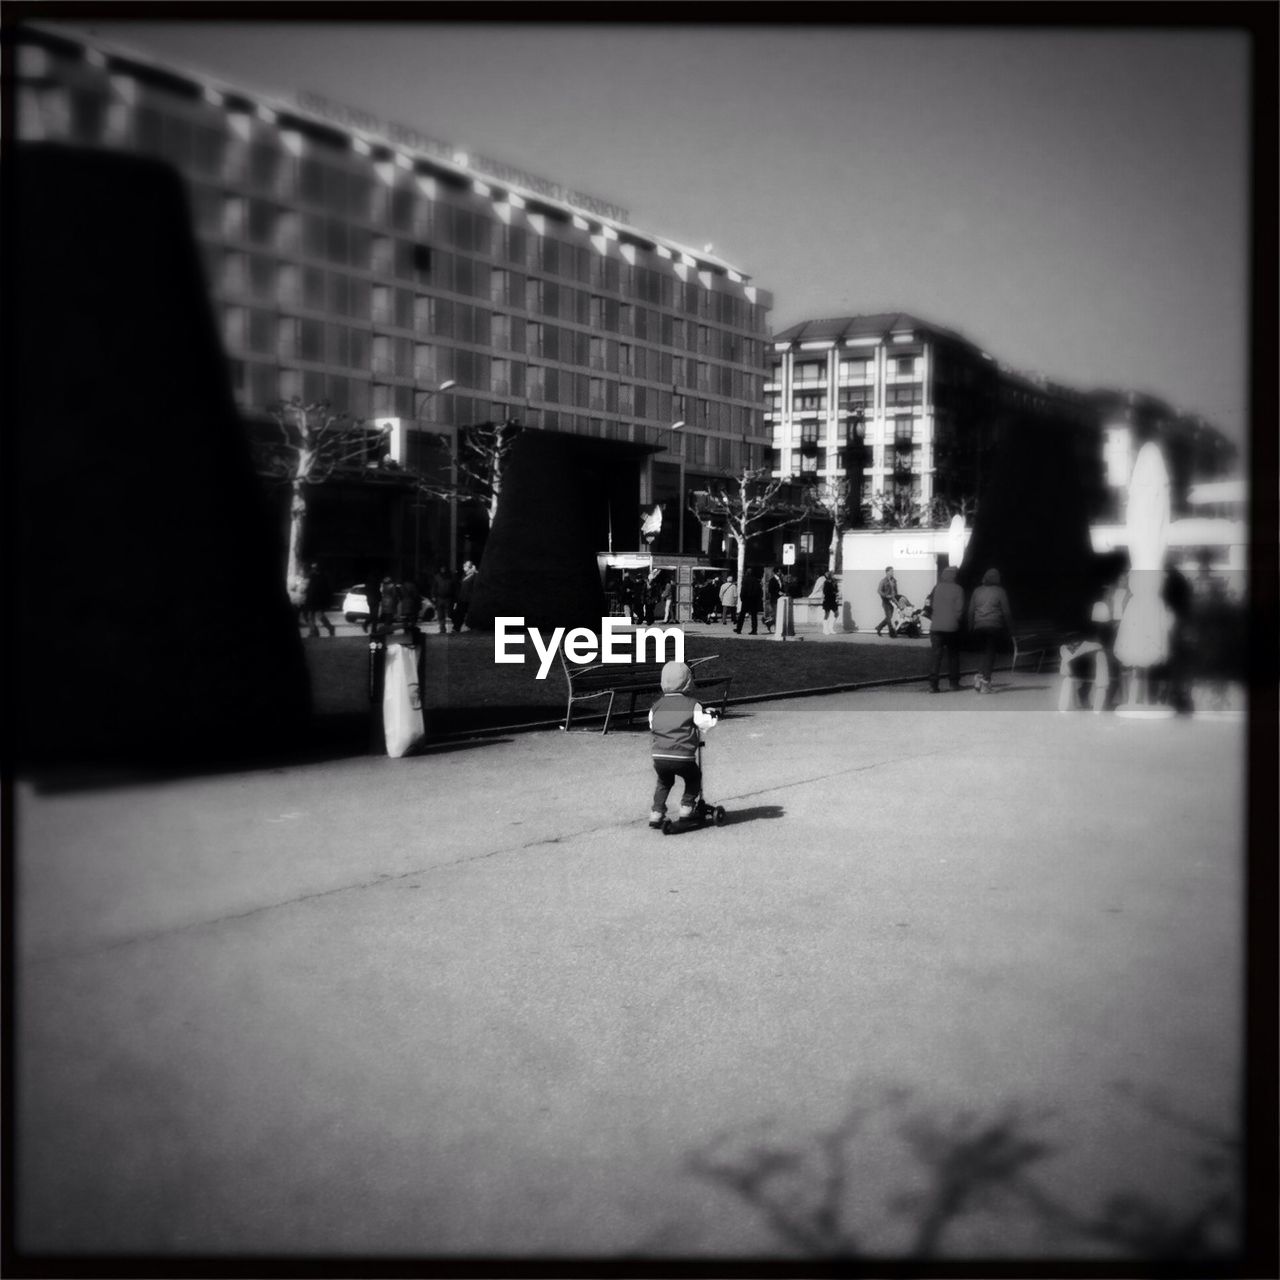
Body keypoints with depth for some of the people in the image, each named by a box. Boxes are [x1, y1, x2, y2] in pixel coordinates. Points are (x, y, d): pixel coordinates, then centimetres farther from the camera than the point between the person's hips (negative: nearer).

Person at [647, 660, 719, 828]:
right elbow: (706, 725, -1)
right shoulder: (692, 705, 2)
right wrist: (709, 714, 19)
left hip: (658, 756, 3)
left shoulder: (656, 706, 13)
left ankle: (656, 812, 21)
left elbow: (652, 727, 18)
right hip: (683, 757, -3)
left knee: (664, 782, 30)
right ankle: (687, 806, 22)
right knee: (694, 778, 27)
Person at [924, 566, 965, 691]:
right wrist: (958, 621, 8)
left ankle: (933, 684, -8)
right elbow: (960, 609, -9)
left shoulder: (937, 587, 2)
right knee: (953, 655, 14)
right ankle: (954, 682, 19)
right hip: (952, 627, -1)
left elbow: (928, 605, 1)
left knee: (935, 655, 0)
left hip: (936, 627, 1)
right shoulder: (958, 589, -4)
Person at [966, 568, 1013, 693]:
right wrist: (1010, 628, 5)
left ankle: (980, 676, 0)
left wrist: (971, 627, 14)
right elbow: (1006, 612, -2)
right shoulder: (1000, 591, -3)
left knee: (986, 651, 16)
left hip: (979, 626, 4)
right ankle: (985, 681, -4)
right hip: (994, 625, -4)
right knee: (990, 653, 0)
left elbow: (971, 611, 8)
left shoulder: (977, 591, 8)